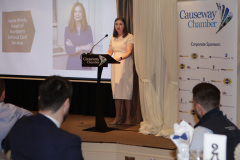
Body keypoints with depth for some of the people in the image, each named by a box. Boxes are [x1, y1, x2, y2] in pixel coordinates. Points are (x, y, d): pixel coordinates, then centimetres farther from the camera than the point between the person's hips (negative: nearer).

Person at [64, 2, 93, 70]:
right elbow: (68, 49, -9)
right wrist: (82, 47, -14)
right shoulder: (67, 29, 0)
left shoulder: (88, 29, 2)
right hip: (72, 65, 0)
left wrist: (74, 47, -9)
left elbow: (90, 48, -6)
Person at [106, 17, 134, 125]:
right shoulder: (113, 38, 17)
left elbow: (129, 52, -11)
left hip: (125, 64, -5)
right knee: (116, 90, 2)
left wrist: (120, 58, -29)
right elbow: (109, 52, 14)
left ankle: (128, 117, -1)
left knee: (126, 90, -6)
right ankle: (118, 116, 8)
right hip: (115, 65, 5)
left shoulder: (129, 37, -1)